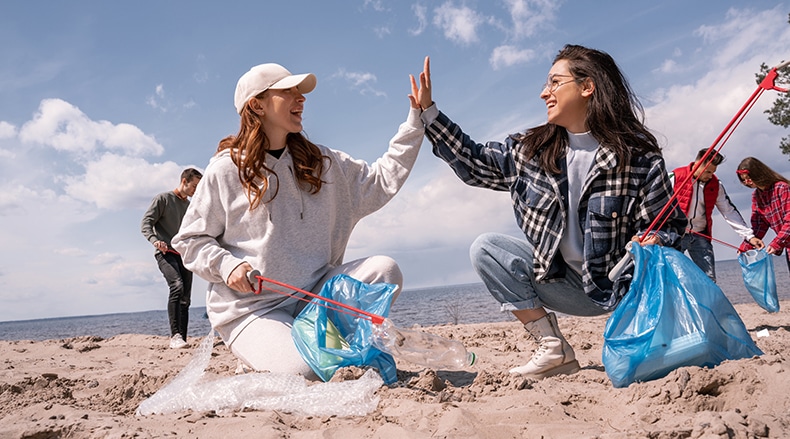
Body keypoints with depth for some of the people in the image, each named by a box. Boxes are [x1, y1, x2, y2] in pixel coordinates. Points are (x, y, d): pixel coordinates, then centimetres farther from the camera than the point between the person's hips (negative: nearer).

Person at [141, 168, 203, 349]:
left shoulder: (190, 206, 19)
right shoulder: (163, 199, 1)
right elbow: (146, 224, -7)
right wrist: (155, 240, -25)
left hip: (184, 255, 7)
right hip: (166, 253, -6)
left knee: (185, 299, 2)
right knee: (177, 286, -28)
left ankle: (182, 340, 6)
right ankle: (175, 335, -29)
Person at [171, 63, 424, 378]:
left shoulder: (322, 162, 10)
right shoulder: (226, 170, -4)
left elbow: (380, 181, 6)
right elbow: (190, 240, 2)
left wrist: (417, 118, 2)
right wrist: (226, 265, -18)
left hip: (312, 293, 5)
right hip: (250, 308, -4)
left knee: (384, 270, -17)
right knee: (303, 371, -28)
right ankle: (258, 358, 9)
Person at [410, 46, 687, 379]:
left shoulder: (637, 155, -11)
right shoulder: (532, 150, 2)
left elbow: (670, 224, -6)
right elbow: (473, 162, 9)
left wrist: (651, 242, -30)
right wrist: (428, 111, 6)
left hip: (623, 286, -4)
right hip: (565, 283, 5)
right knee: (485, 248, -12)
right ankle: (553, 349, -11)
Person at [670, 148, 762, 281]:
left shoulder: (715, 185, 5)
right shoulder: (675, 177, -8)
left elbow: (730, 212, 8)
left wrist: (749, 235, 2)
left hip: (700, 236, 4)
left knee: (709, 279, 0)